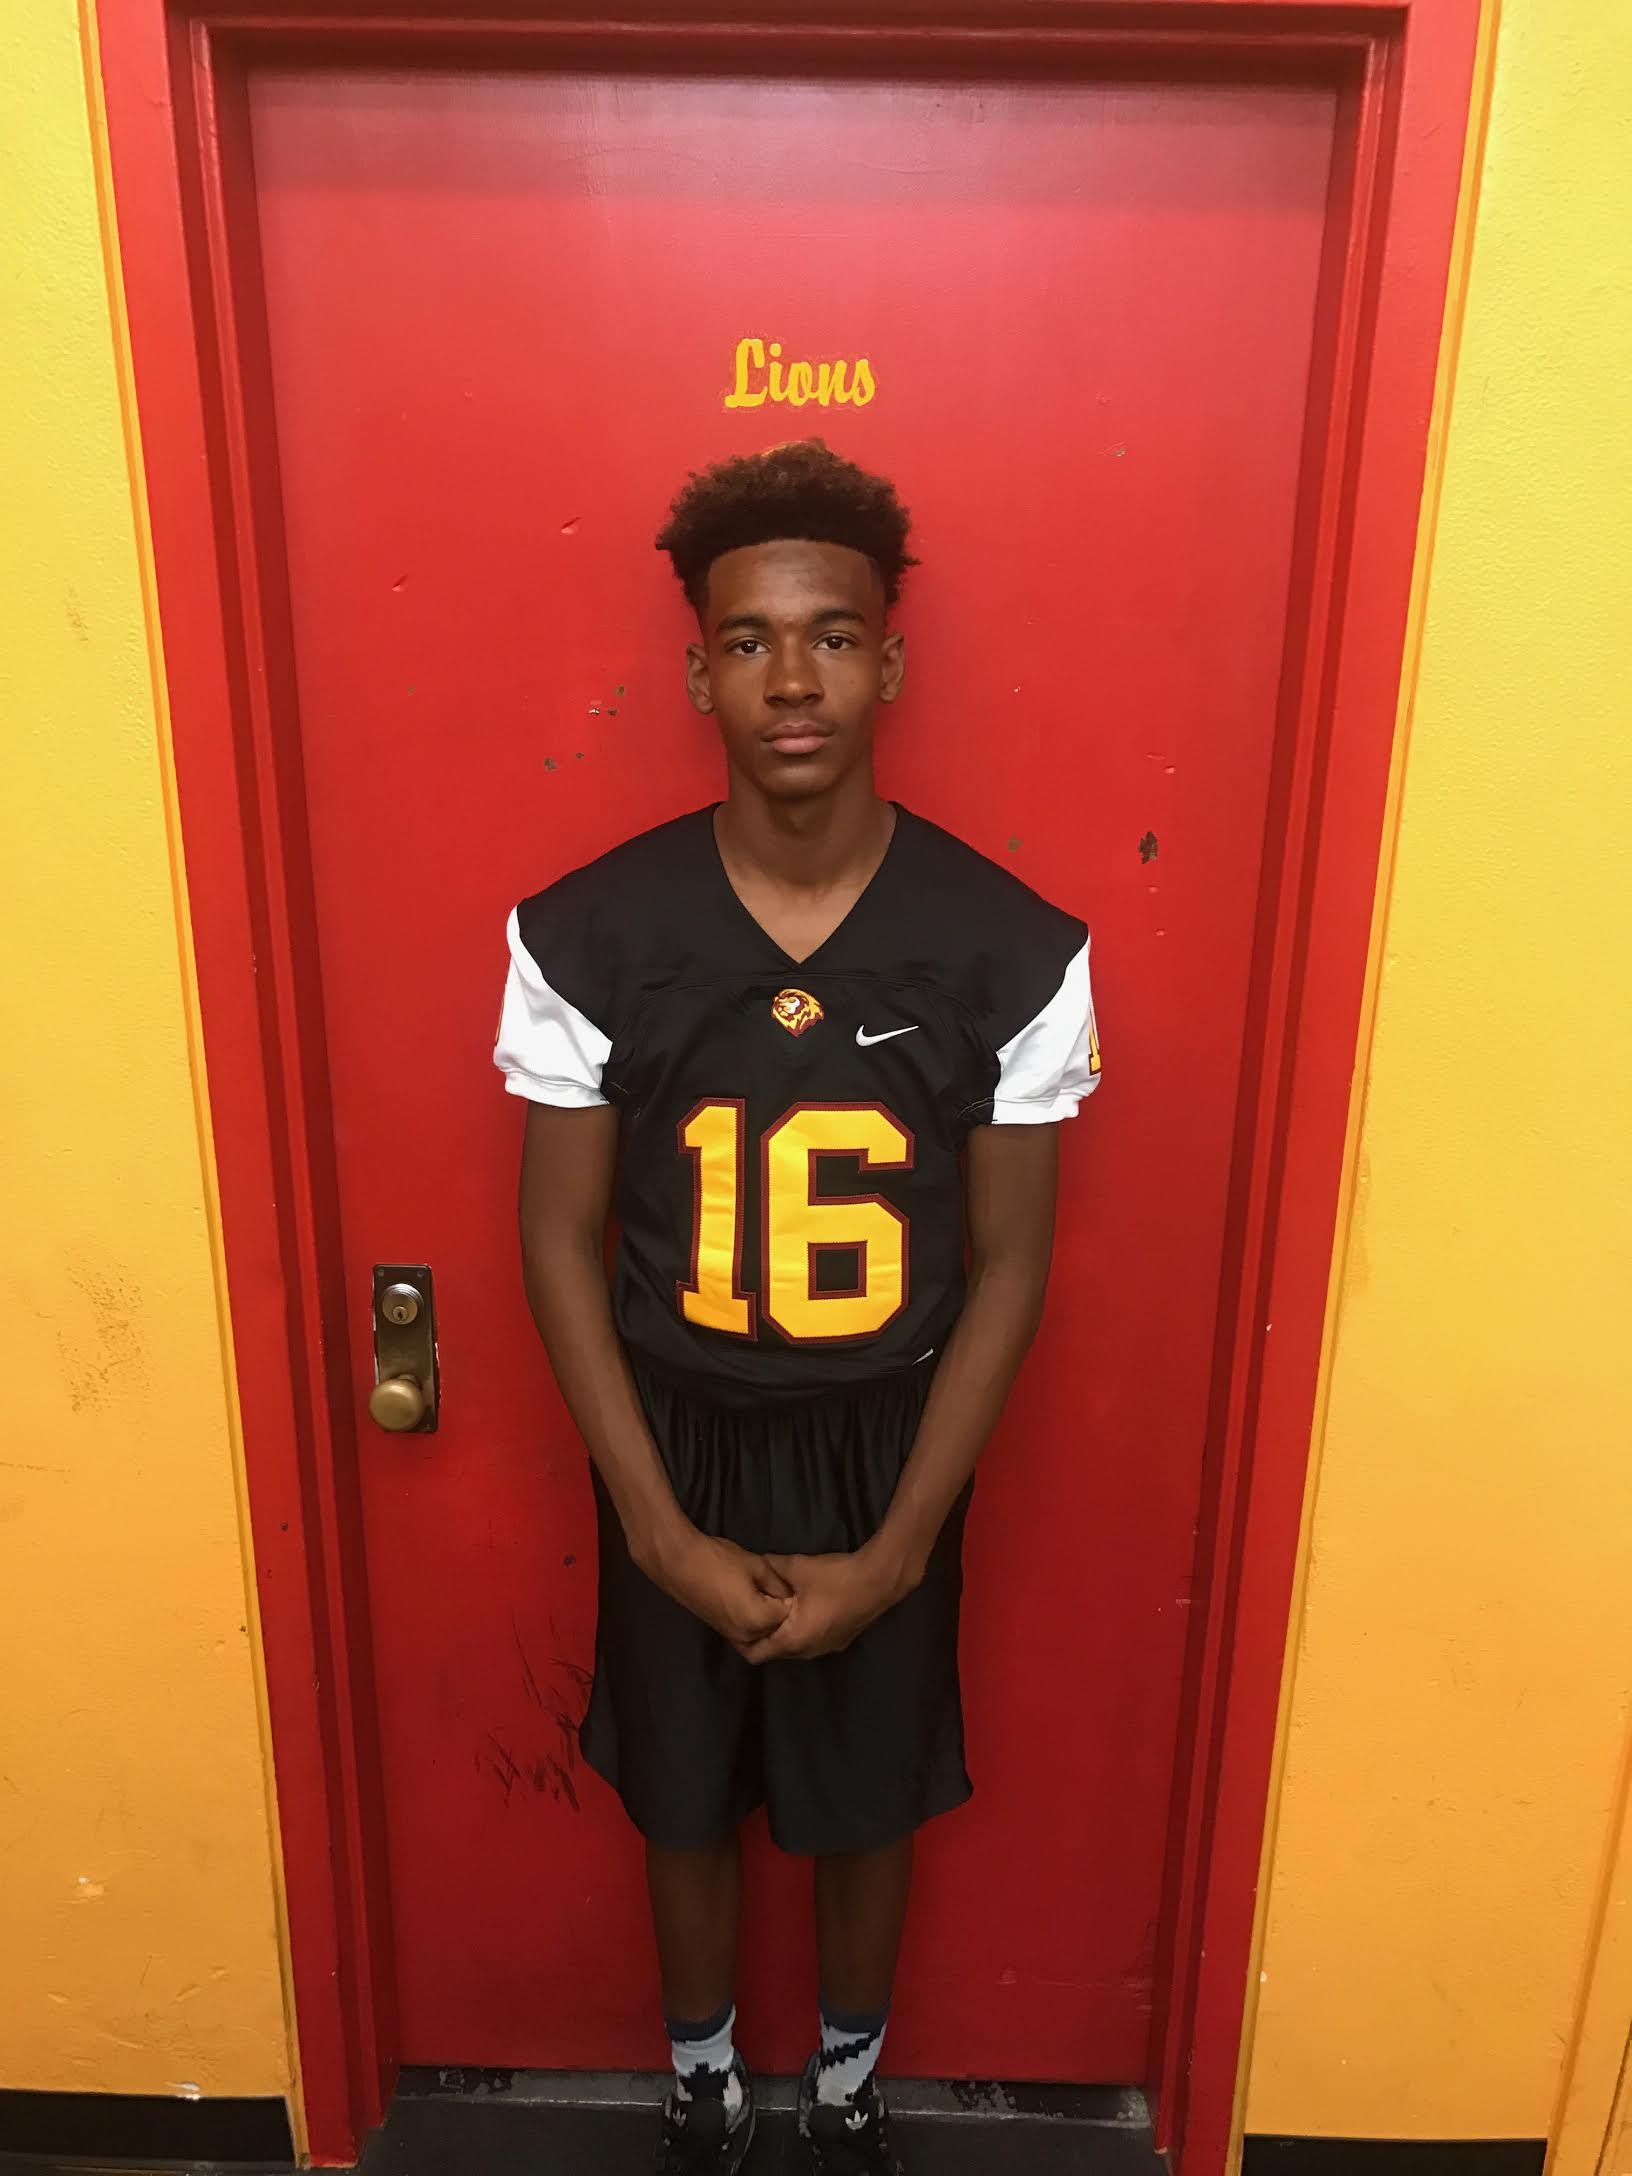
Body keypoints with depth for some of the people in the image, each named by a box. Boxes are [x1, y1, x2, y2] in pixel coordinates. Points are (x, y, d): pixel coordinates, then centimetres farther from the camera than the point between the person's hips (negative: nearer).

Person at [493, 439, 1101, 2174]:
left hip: (887, 1452, 0)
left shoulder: (1014, 950, -16)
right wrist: (659, 1528, -10)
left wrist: (892, 1551, -10)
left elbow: (1007, 1267, -9)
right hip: (679, 1451, 1)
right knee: (683, 1794, 23)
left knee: (867, 1799, 23)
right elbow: (562, 1240, -8)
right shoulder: (585, 934, -16)